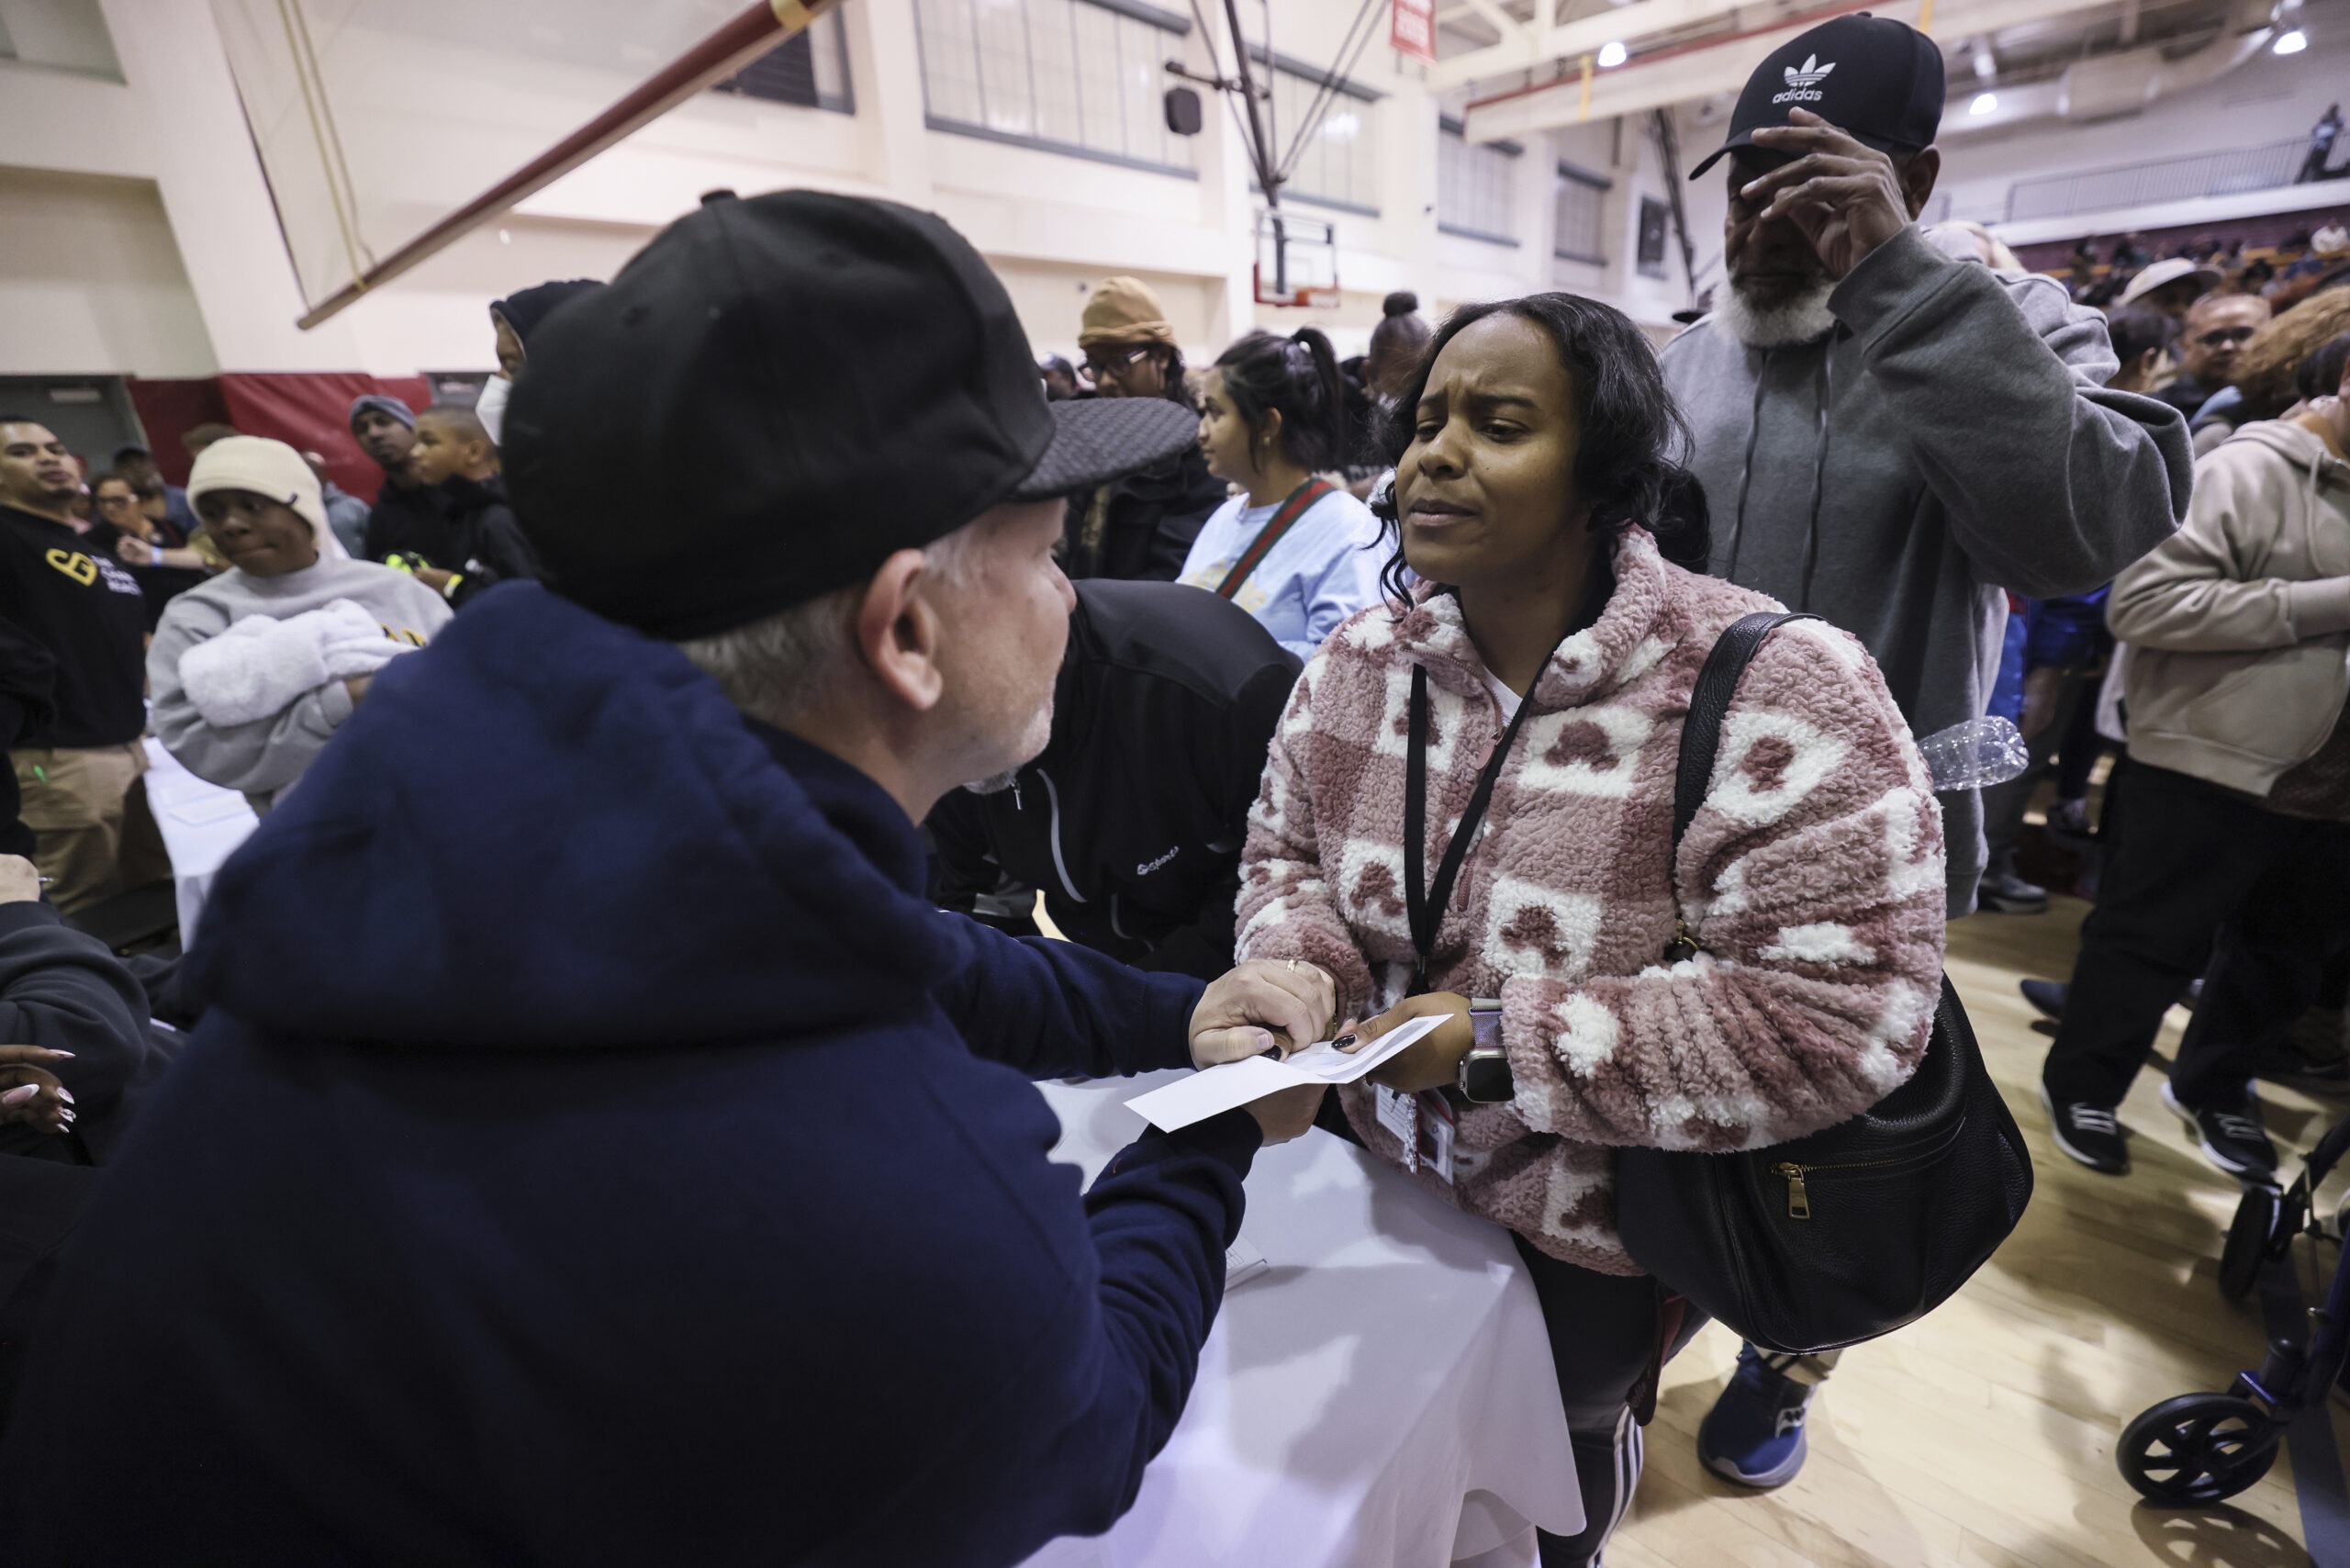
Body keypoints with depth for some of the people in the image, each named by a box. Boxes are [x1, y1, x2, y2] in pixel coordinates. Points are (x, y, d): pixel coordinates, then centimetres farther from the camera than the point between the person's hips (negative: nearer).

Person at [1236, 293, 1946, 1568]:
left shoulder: (1773, 695, -26)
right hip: (1389, 1174, 5)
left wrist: (1505, 1041, -29)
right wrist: (1302, 970, -21)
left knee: (1562, 1427, 28)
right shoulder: (1358, 662, -9)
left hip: (1607, 1234, -4)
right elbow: (1284, 855, 1)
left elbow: (1839, 1016, -28)